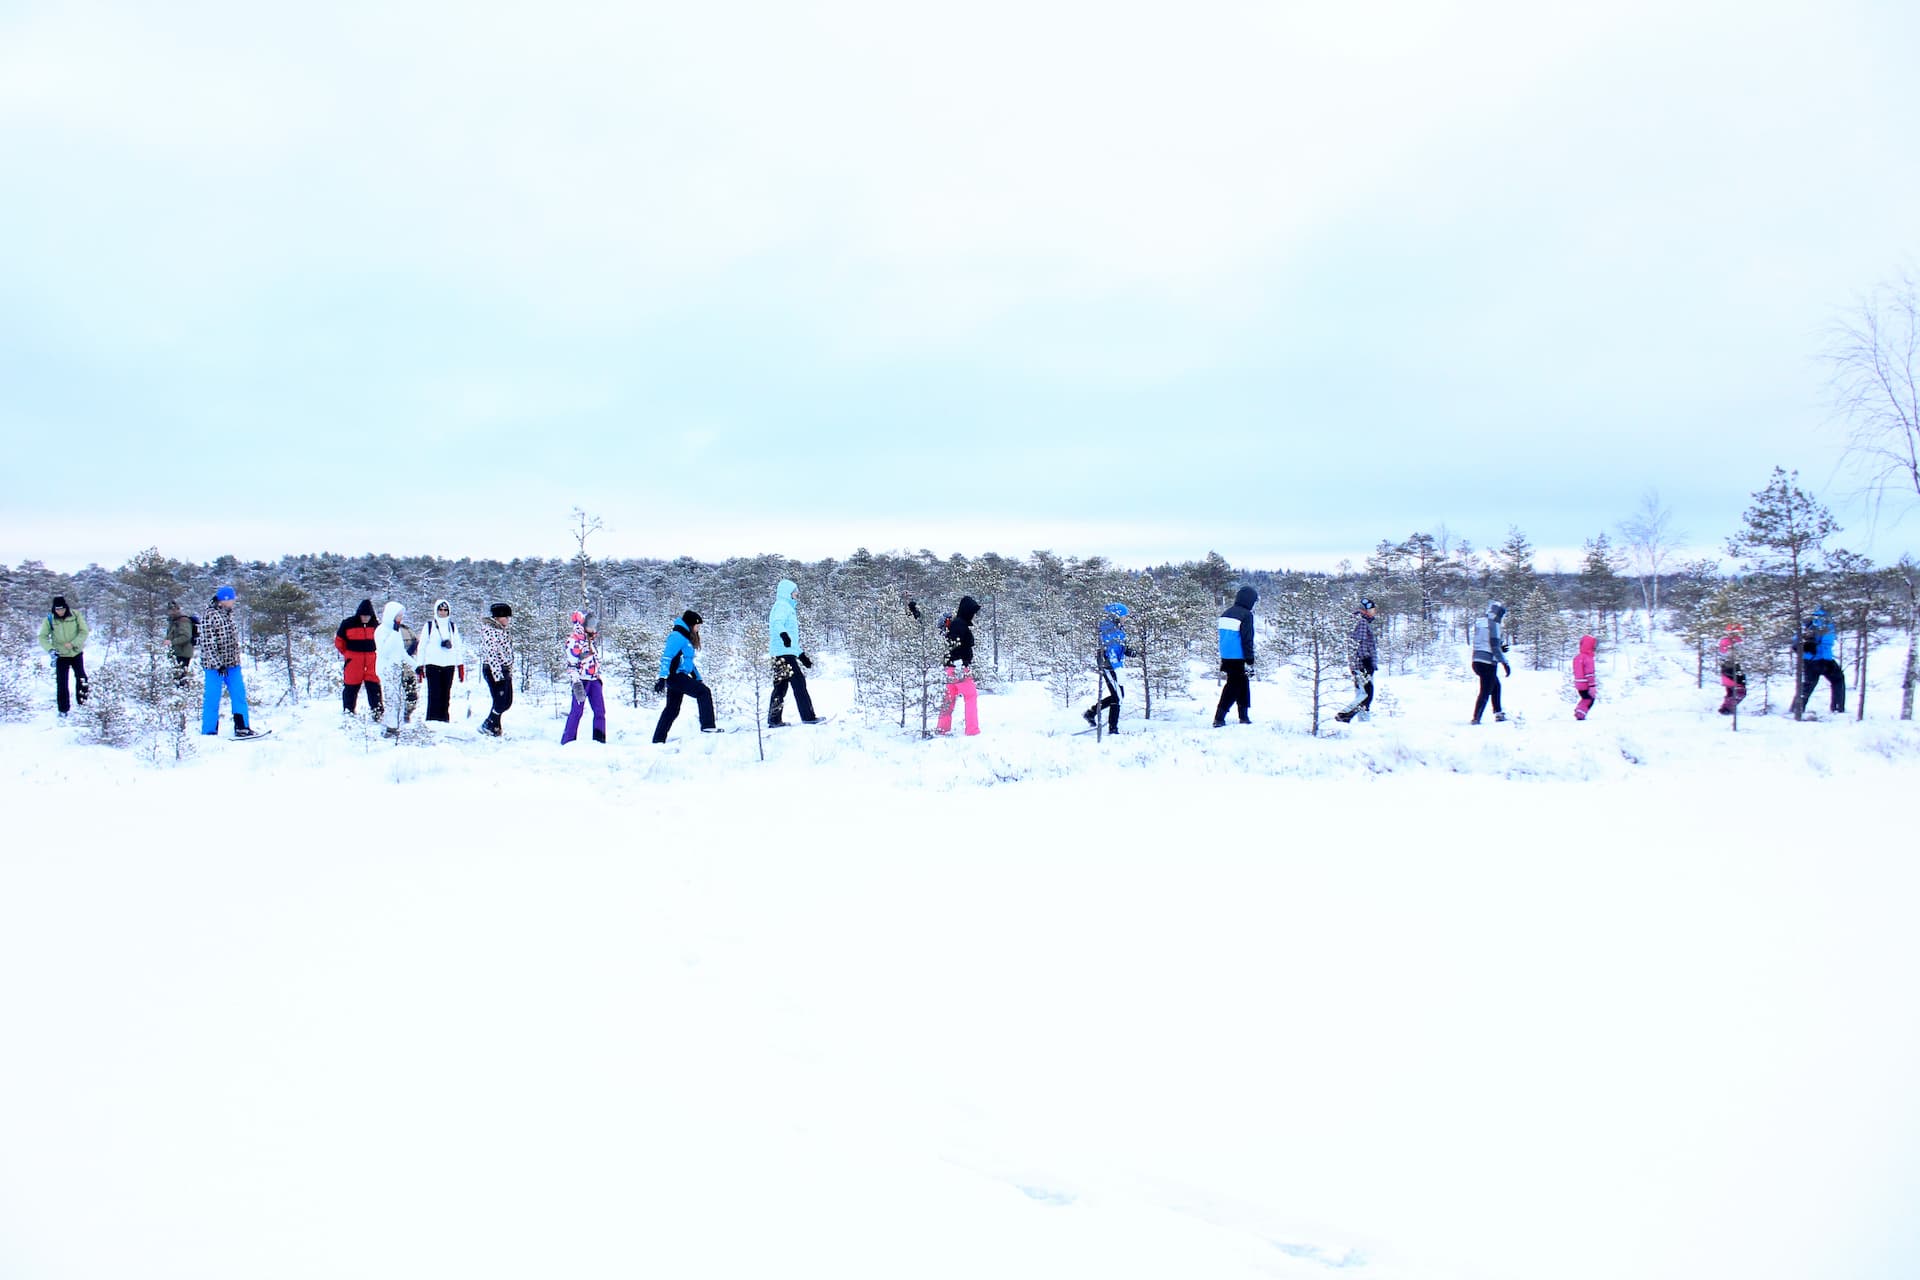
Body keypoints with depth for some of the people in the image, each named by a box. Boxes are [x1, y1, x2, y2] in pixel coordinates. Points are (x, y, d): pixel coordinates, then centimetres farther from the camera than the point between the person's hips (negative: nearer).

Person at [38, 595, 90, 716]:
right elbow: (42, 637, -8)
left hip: (77, 653, 1)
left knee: (81, 678, 6)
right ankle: (63, 709, 8)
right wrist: (50, 649, -24)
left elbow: (84, 631, -8)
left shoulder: (75, 615, -10)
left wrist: (73, 644, -21)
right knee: (62, 683, -1)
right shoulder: (49, 619, -10)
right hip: (61, 655, -1)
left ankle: (82, 701, 29)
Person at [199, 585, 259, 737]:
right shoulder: (211, 616, -14)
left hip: (232, 663, 8)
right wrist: (218, 664, -19)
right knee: (212, 698, 0)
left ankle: (241, 727, 13)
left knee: (239, 695, 7)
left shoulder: (228, 614, 10)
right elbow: (208, 643, -17)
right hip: (215, 664, -8)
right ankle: (209, 733, 8)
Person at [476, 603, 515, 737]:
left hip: (505, 670, 9)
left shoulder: (505, 630, 16)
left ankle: (493, 725, 22)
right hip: (493, 669, -9)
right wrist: (497, 673, -24)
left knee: (507, 702, 9)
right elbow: (491, 653, -19)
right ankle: (487, 726, 4)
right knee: (500, 702, -10)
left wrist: (510, 671, 19)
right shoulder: (489, 629, -12)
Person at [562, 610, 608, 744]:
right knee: (577, 711, -6)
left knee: (600, 711, 3)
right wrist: (576, 685, -22)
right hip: (581, 680, -7)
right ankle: (567, 742, 0)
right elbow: (571, 665, -16)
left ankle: (599, 741, 8)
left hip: (594, 679, 7)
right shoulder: (574, 641, -11)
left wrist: (599, 676, 25)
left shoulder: (593, 638, 13)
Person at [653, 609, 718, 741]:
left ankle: (658, 740, 17)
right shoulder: (678, 636, -10)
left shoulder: (687, 638, 21)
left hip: (677, 677, 11)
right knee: (704, 692, -15)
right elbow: (667, 657, -19)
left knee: (672, 709, 13)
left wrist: (698, 679, 27)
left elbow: (690, 661, 29)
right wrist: (662, 677, -27)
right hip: (676, 675, -11)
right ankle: (707, 726, -21)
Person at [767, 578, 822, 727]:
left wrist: (802, 655, 34)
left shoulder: (789, 608, 29)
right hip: (784, 653, -10)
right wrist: (784, 634, -43)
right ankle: (808, 717, -12)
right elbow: (777, 623, -24)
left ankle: (774, 720, 9)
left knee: (781, 686, 9)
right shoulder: (782, 606, -2)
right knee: (799, 682, -11)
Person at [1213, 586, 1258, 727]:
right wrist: (1249, 661, -15)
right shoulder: (1246, 615, -13)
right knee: (1234, 686, -2)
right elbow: (1247, 640, -16)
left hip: (1226, 657, 8)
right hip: (1238, 659, -8)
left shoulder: (1226, 614, 13)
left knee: (1243, 685, 18)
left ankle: (1244, 717, 22)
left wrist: (1222, 660, 24)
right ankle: (1219, 718, -7)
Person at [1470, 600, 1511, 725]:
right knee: (1485, 692, -3)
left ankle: (1498, 713, 29)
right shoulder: (1493, 623, -11)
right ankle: (1476, 719, -6)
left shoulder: (1479, 620, 13)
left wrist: (1499, 649, 21)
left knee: (1496, 685, 25)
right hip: (1488, 663, -8)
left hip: (1476, 661, 8)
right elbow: (1495, 645, -16)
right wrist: (1505, 663, -12)